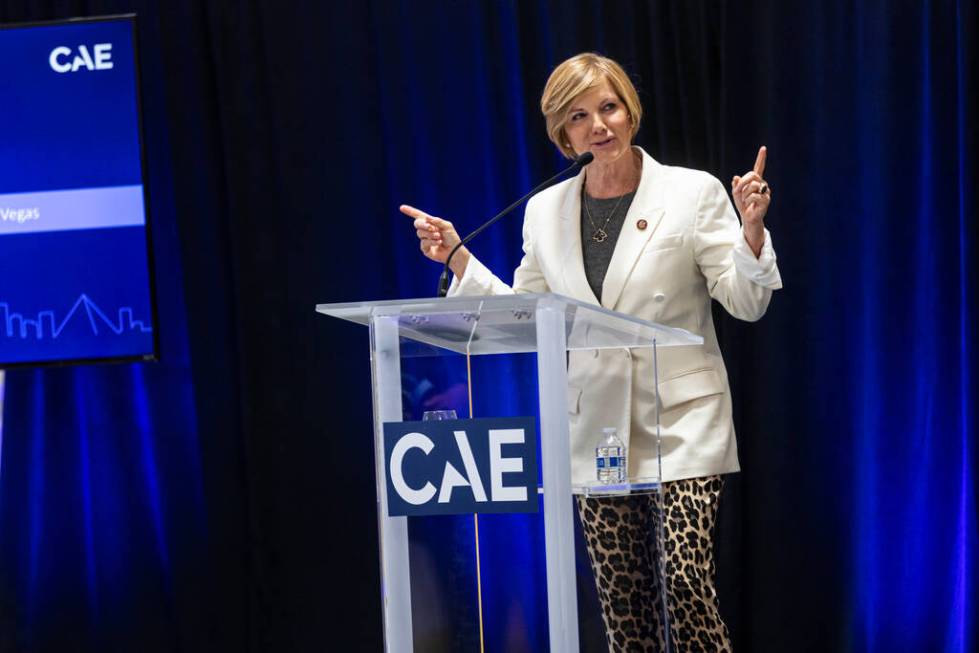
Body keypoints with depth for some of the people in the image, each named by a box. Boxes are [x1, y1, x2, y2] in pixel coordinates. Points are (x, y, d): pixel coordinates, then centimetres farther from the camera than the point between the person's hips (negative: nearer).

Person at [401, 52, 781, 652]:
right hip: (596, 430, 4)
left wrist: (751, 229, -19)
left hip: (680, 423, -3)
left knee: (686, 580, -14)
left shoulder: (694, 193, -3)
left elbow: (746, 304, -3)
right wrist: (458, 259, 7)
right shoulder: (545, 211, 7)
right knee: (622, 600, 6)